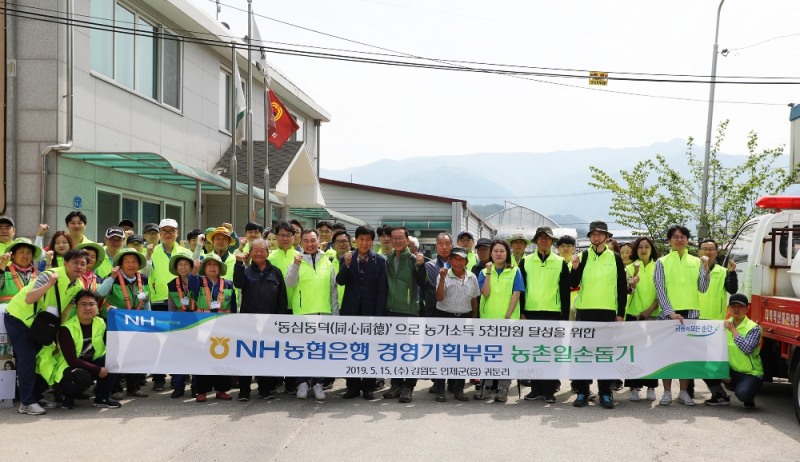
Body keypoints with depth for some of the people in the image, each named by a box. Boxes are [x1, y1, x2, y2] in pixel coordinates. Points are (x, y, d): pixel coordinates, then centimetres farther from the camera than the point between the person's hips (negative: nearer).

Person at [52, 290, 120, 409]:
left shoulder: (101, 324, -2)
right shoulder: (66, 329, -19)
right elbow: (72, 360, -26)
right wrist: (98, 370, -29)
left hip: (92, 363, 5)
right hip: (69, 368, -5)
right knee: (83, 377, -38)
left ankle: (102, 398, -6)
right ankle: (68, 396, -3)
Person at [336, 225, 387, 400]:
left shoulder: (379, 261, 1)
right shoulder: (346, 258, 5)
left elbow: (382, 289, -2)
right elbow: (340, 281, -6)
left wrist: (379, 314, -8)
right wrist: (346, 264, -23)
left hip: (371, 311, -1)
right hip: (351, 310, 2)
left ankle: (369, 386, 12)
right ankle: (353, 386, 13)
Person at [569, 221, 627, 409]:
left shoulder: (615, 258, 6)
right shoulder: (583, 256, 5)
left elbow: (622, 287, 6)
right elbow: (573, 284, 0)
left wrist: (620, 313, 2)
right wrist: (575, 267, -18)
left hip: (608, 312, 0)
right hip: (584, 311, 0)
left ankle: (605, 393, 9)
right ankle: (582, 392, 8)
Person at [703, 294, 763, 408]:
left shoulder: (753, 328, -10)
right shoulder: (725, 325, 4)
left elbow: (747, 349, -27)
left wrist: (733, 330, -21)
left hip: (751, 373, -5)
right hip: (731, 371, 5)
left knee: (742, 393, -34)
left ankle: (749, 399, 6)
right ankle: (721, 397, 7)